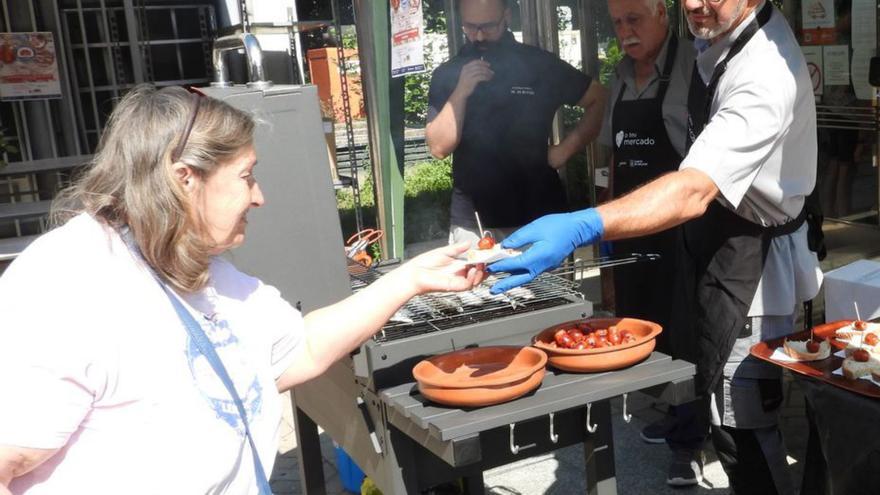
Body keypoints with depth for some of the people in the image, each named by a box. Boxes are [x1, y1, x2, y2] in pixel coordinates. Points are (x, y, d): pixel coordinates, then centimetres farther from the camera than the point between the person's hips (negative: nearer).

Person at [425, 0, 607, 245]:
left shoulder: (540, 64, 0)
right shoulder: (447, 74, 3)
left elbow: (598, 99, 6)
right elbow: (439, 148, -5)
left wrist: (566, 148, -3)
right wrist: (461, 92, -15)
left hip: (538, 216, 0)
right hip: (471, 221, 0)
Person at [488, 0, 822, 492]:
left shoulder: (765, 76, -29)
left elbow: (694, 191, -41)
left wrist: (582, 228, -55)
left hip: (749, 258, -9)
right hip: (710, 236, 9)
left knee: (739, 422, -2)